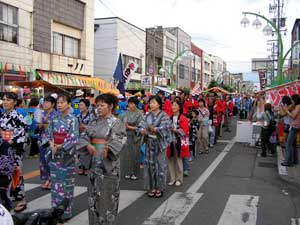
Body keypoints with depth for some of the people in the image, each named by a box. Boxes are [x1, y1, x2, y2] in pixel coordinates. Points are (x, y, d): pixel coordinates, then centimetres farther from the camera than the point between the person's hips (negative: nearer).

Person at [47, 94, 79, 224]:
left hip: (67, 154, -5)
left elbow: (74, 139, -15)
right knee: (55, 181, 10)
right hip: (55, 154, 5)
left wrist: (59, 147, -13)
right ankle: (55, 209, 23)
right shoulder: (54, 119, 7)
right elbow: (49, 134, 10)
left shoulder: (73, 119, -10)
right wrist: (52, 145, -8)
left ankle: (66, 211, 12)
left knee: (66, 182, 2)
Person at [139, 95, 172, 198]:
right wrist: (142, 130, -22)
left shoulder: (164, 115, -5)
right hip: (149, 142, 4)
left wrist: (156, 129, -34)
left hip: (160, 143, -4)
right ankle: (152, 187, 18)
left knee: (160, 164, 2)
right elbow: (142, 125, 1)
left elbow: (165, 127, -16)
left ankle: (160, 188, 13)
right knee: (150, 164, 7)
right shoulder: (148, 115, 8)